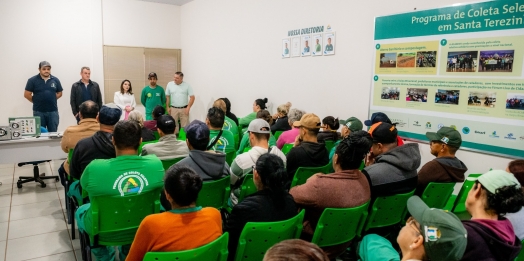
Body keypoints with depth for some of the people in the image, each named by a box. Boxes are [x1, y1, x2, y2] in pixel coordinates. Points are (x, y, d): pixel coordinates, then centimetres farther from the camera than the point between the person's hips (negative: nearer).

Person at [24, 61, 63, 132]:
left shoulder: (55, 80, 5)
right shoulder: (32, 80, -2)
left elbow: (59, 93, 13)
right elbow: (27, 94, -1)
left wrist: (51, 99, 3)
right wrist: (36, 101, 2)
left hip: (53, 111, 2)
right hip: (39, 111, -1)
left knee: (53, 133, 5)